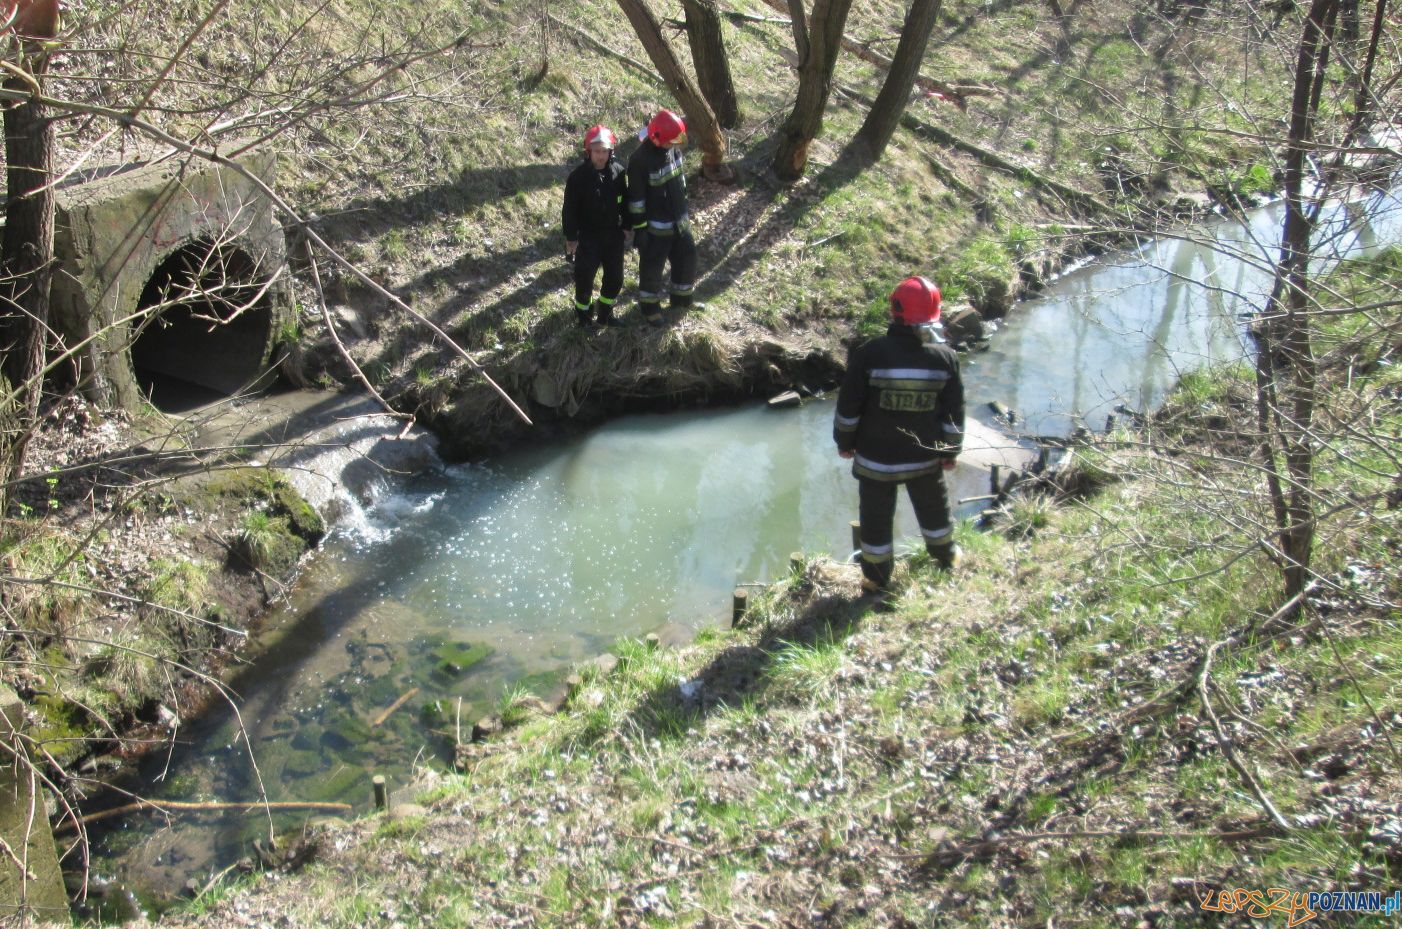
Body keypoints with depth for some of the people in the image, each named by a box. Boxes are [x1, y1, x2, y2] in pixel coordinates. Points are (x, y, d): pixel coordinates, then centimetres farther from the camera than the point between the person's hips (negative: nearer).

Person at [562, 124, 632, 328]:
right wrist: (571, 238, -10)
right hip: (588, 237, -4)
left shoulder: (619, 171, -6)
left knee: (615, 279, 12)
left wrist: (627, 227, 8)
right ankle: (583, 315, 27)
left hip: (614, 235, 4)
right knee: (584, 279, 6)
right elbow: (570, 210, -11)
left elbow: (626, 201, 6)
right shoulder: (578, 176, -16)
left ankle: (605, 314, 33)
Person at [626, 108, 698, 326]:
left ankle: (681, 299, 40)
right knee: (652, 267, 9)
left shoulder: (673, 147, -4)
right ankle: (649, 306, 30)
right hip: (656, 227, -7)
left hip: (679, 220, 7)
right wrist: (639, 228, -17)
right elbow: (636, 198, -21)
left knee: (687, 258, 19)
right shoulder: (640, 160, -26)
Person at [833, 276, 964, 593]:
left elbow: (849, 406, -11)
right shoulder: (945, 357, -11)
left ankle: (877, 578, 25)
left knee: (876, 518, 13)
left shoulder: (868, 354, -18)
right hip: (926, 458, 2)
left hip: (876, 459, -2)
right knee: (933, 508, 26)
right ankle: (945, 558, 48)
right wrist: (951, 451, 10)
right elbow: (954, 412, -3)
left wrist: (845, 441, 5)